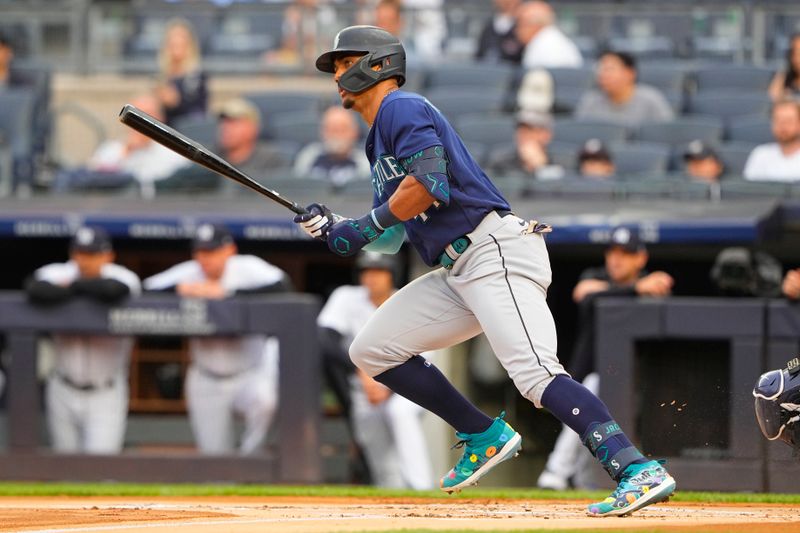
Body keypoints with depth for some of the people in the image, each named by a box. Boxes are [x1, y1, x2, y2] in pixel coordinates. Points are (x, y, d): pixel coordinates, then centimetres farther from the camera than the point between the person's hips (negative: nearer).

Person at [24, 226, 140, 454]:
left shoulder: (124, 278, -13)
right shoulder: (57, 273, -9)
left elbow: (113, 290, -39)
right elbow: (35, 290, -33)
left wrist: (73, 286, -21)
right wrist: (88, 290, -27)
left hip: (106, 395, -3)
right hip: (64, 392, 3)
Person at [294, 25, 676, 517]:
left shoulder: (402, 108, -2)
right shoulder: (380, 138, 27)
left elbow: (428, 184, -19)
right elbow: (391, 239, 25)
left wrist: (363, 226, -8)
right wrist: (335, 228, 7)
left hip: (496, 251, -10)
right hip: (456, 272, 10)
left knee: (536, 373, -26)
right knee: (372, 350, 11)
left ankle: (639, 472, -39)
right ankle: (484, 438, 13)